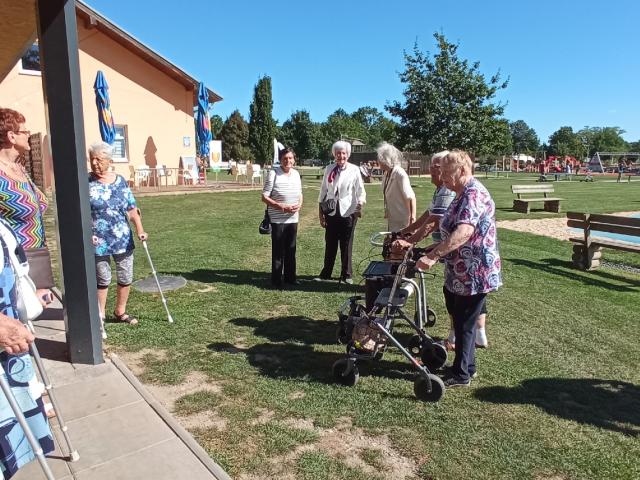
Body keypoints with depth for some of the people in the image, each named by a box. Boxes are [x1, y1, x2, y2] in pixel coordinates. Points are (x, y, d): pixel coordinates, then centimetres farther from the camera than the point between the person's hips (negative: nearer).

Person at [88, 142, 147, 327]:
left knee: (126, 278, 12)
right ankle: (100, 315, 26)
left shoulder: (120, 181, 4)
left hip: (123, 241, 4)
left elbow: (131, 209, 4)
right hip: (99, 242, -3)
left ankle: (120, 311, 31)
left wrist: (140, 230, -6)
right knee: (102, 280, 8)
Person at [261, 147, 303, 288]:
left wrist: (299, 205, -3)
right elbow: (264, 197, -11)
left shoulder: (296, 174, 8)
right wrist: (281, 206, -20)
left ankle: (290, 277, 25)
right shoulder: (273, 173, -10)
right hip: (278, 220, -5)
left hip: (293, 219, 5)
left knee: (291, 250, 13)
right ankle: (276, 280, 12)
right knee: (278, 251, 1)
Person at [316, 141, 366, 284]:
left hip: (347, 213, -2)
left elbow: (360, 190, -6)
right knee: (330, 245, 10)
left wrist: (360, 204, -25)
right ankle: (326, 273, 23)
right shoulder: (329, 169, 5)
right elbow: (323, 192, 8)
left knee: (346, 245, 6)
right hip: (331, 213, 3)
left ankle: (346, 275, 20)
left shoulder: (354, 170, -3)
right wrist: (320, 213, 6)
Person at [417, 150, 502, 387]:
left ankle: (461, 374, 18)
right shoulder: (463, 194, 13)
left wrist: (433, 256, -41)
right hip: (459, 273, 10)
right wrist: (433, 251, 20)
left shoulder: (474, 194, -20)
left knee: (464, 324, 3)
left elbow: (464, 232, -36)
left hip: (473, 273, -10)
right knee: (460, 320, 19)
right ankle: (467, 365, 35)